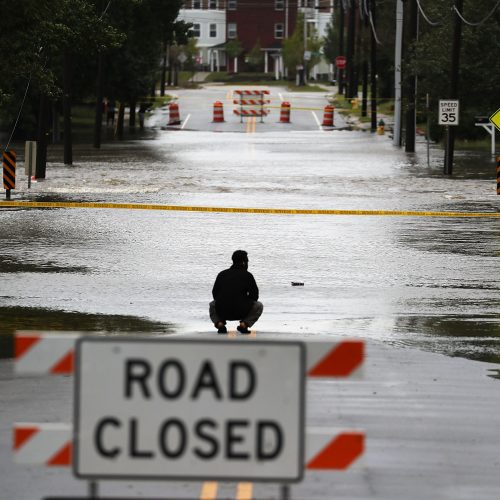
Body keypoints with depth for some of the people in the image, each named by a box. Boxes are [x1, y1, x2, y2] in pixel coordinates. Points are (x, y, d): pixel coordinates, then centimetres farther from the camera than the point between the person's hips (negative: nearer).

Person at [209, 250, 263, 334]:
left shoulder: (222, 274, 12)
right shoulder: (248, 275, 3)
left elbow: (214, 294, 16)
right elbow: (255, 296, 7)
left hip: (222, 312, 3)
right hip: (241, 313, -3)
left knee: (212, 305, 37)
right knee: (259, 306, 24)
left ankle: (219, 323, 7)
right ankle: (244, 324, 0)